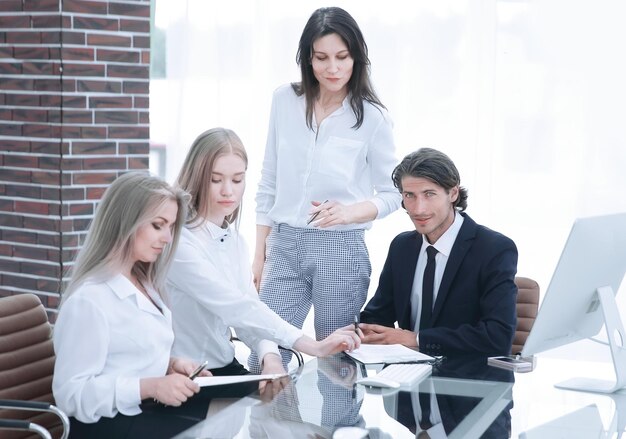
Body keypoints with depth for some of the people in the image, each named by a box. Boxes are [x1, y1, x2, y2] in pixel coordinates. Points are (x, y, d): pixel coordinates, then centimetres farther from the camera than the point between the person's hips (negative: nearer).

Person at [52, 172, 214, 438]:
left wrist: (169, 364, 1)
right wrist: (150, 386, -25)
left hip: (148, 410, 9)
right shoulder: (89, 299, -17)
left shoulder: (143, 284, 14)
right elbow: (72, 394, -19)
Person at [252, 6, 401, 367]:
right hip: (284, 246, 3)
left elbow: (392, 194, 1)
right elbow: (269, 183, 10)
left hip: (340, 249, -3)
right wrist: (259, 254, 9)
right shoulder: (285, 101, 4)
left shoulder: (372, 116, -5)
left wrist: (349, 212, -18)